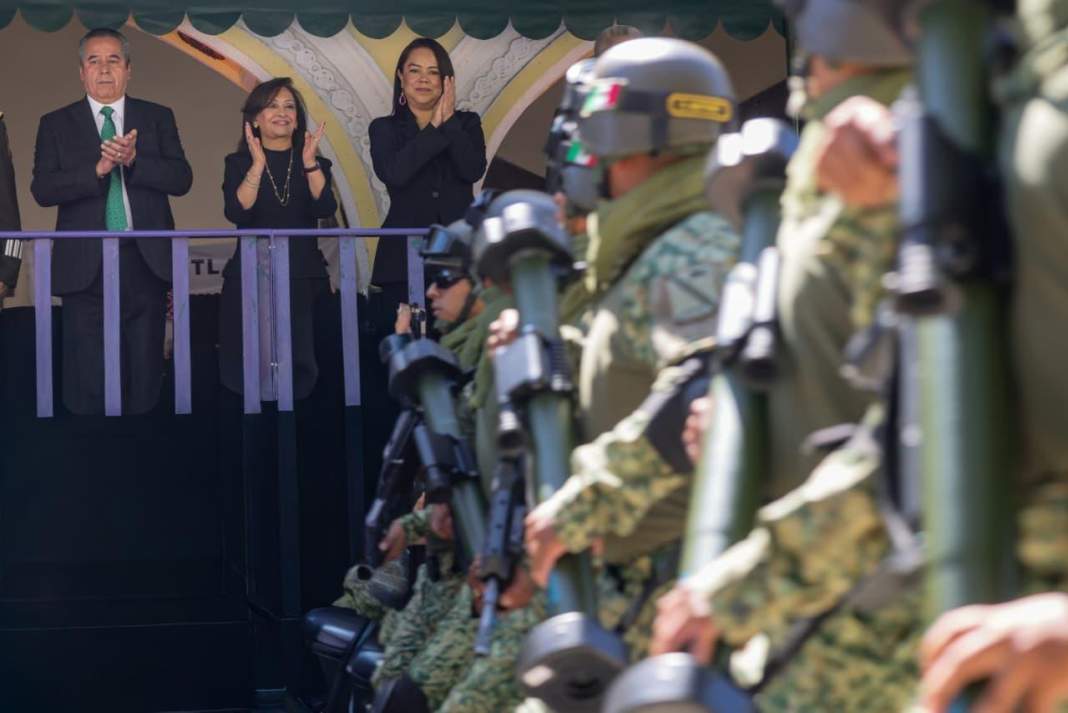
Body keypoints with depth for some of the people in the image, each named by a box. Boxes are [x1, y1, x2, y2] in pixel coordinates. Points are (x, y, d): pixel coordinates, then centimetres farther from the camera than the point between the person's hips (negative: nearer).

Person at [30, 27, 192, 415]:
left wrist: (134, 159, -17)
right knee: (88, 384, -2)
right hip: (85, 267, -1)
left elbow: (181, 179, -1)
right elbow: (42, 189, -4)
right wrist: (98, 169, -17)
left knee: (144, 376, 5)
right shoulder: (56, 124, 8)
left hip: (145, 263, 1)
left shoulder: (158, 118, 10)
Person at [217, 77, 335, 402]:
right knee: (252, 374, -1)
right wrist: (258, 165, -20)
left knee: (300, 374, 0)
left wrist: (310, 162, -20)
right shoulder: (239, 163, 4)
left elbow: (325, 208, -10)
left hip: (303, 281, 1)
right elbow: (237, 213, -13)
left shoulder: (315, 163, 8)